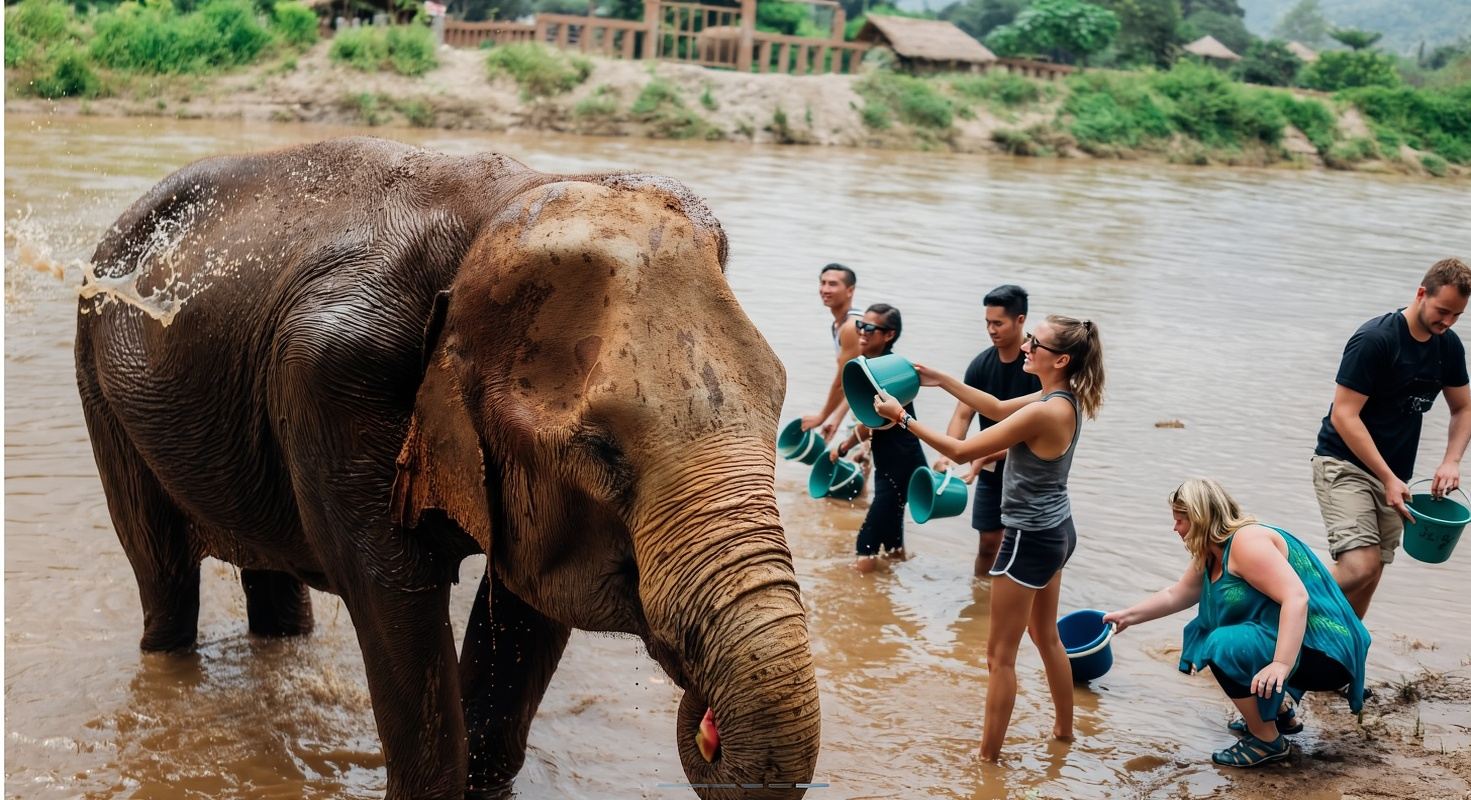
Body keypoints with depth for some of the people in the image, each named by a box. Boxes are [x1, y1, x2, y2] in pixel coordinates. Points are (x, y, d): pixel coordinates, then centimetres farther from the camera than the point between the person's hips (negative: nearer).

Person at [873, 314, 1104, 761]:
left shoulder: (1043, 412, -28)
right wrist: (941, 381, 13)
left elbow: (962, 451, -24)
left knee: (1000, 655, 2)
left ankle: (988, 757, 12)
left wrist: (903, 418, -18)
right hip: (1056, 531, 10)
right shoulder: (1065, 399, -1)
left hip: (1030, 539, -10)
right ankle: (1064, 730, 41)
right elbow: (998, 408, 15)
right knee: (1045, 634, 27)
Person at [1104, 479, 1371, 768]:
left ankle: (1268, 742, -9)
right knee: (1207, 634, 19)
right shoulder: (1211, 555, 10)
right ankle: (1280, 714, 24)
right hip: (1280, 644, 11)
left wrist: (1281, 664, -40)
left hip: (1324, 655, -11)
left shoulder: (1247, 541, -20)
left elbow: (1297, 597, -31)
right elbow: (1176, 595, 26)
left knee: (1225, 647, -26)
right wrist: (1129, 616, 31)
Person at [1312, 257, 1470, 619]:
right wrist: (1389, 479, -21)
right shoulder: (1374, 339, -17)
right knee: (1360, 566, -23)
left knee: (1369, 581, 6)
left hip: (1392, 475, 7)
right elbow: (1344, 416, -19)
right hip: (1344, 464, -7)